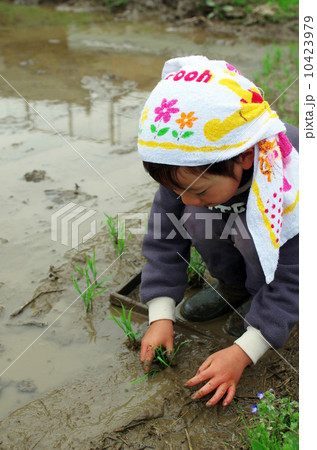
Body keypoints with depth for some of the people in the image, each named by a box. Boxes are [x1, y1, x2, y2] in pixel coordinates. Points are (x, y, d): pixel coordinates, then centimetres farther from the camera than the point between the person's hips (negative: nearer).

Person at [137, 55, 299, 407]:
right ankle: (233, 288, 0)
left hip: (286, 249, -4)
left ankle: (261, 303, -6)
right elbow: (164, 241, -17)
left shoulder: (291, 185, -41)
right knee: (197, 219, -27)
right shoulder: (187, 168, -28)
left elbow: (291, 279, -34)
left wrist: (242, 352, -38)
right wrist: (160, 316, -22)